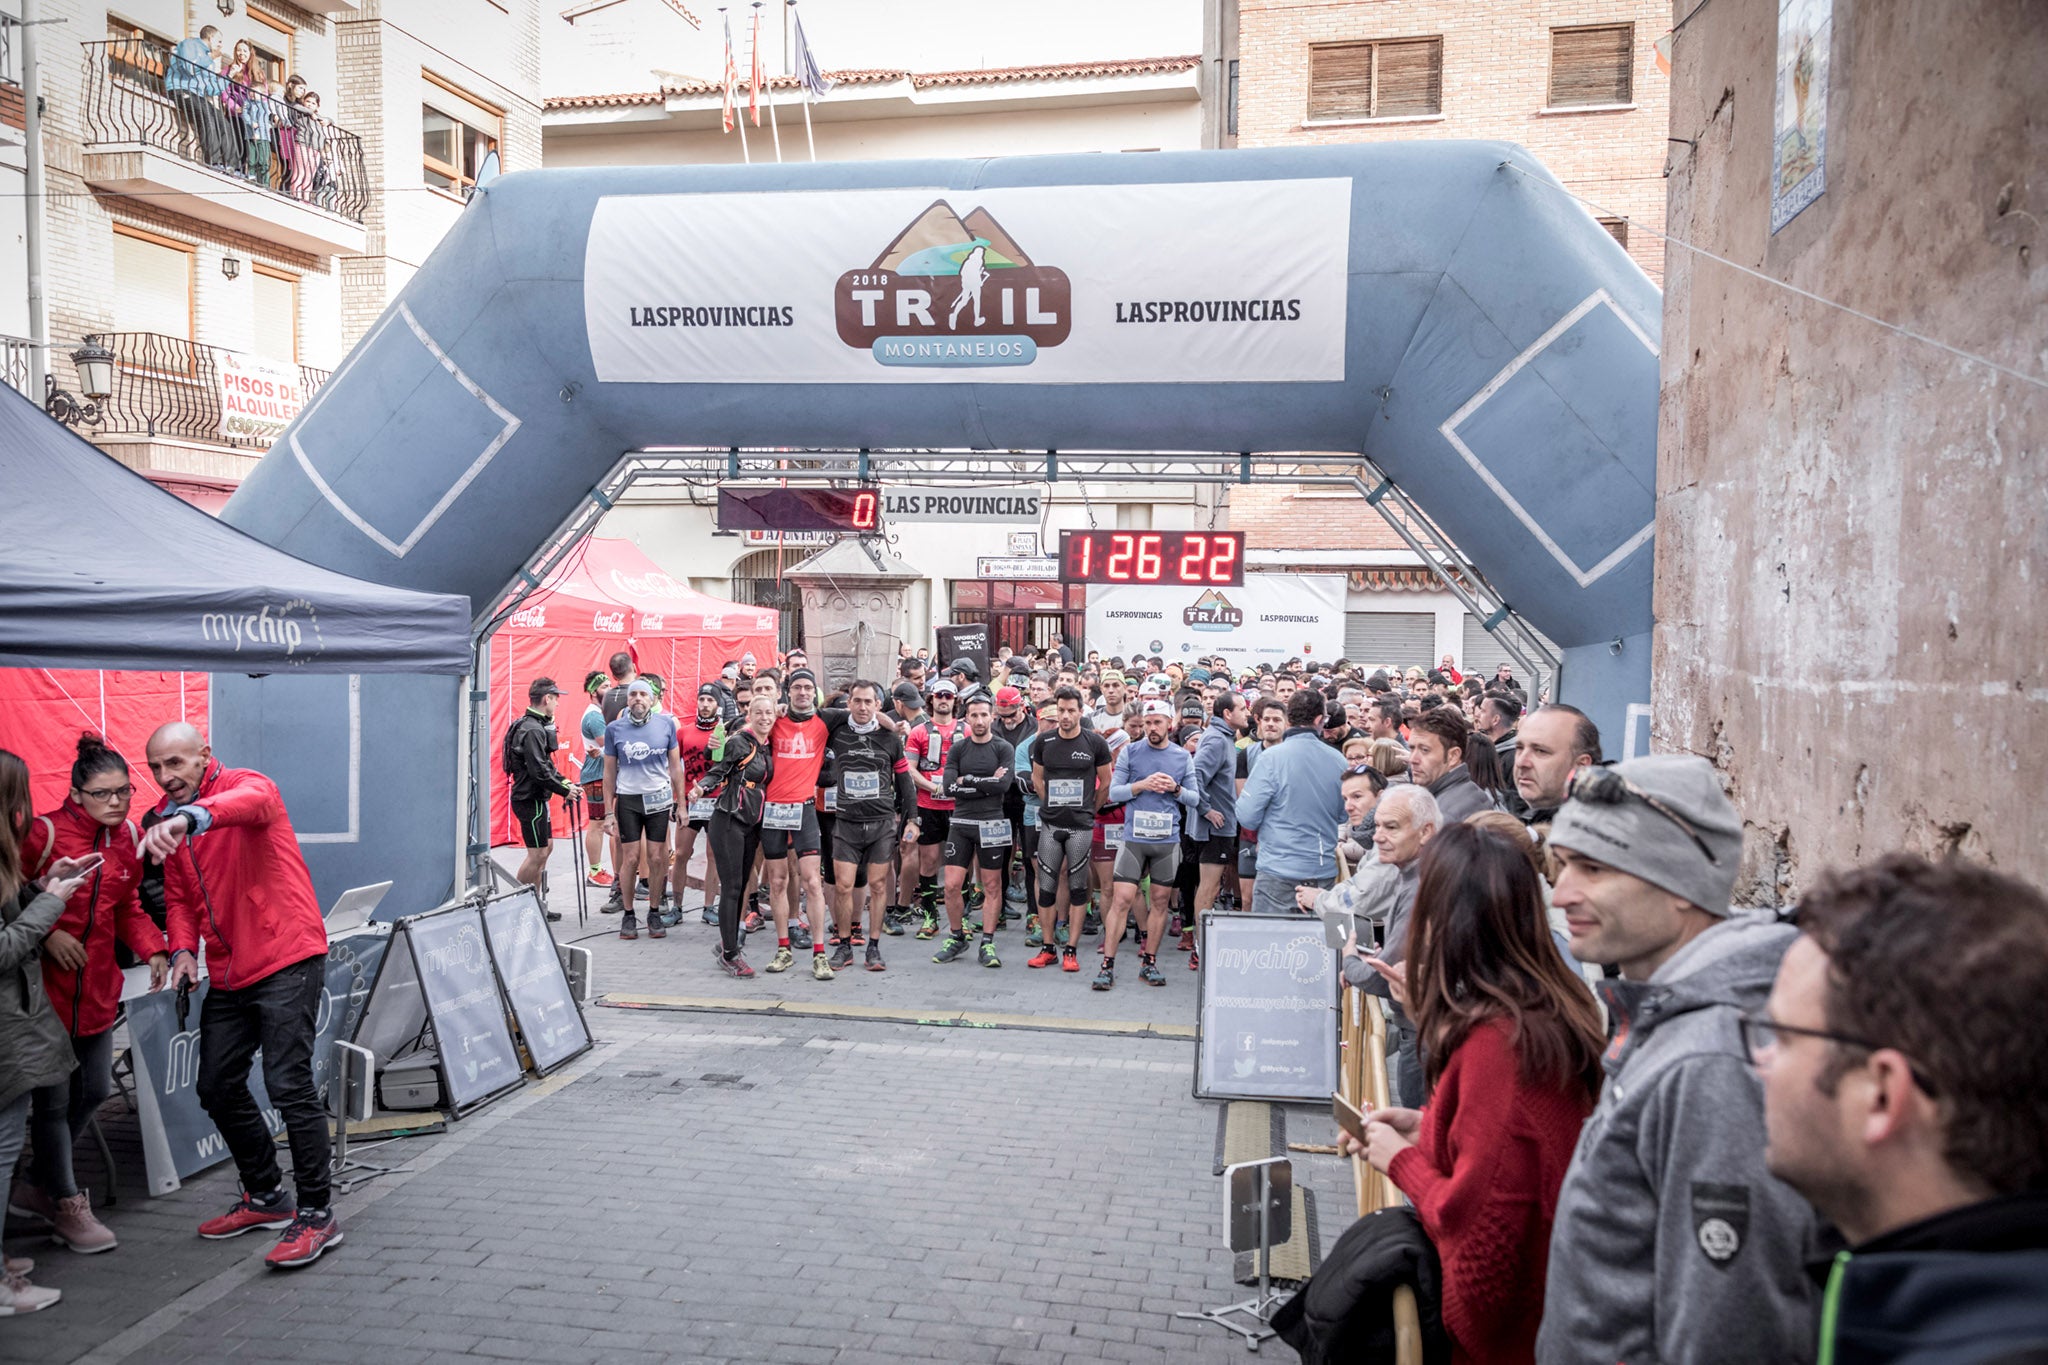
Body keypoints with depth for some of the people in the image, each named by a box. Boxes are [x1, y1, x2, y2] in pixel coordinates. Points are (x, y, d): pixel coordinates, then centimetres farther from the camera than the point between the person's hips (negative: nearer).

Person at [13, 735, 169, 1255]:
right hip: (47, 985, -7)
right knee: (54, 1100, 3)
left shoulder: (129, 838, 6)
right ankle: (67, 1206, 19)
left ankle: (38, 1185, 37)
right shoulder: (44, 833, -14)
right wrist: (47, 934, -19)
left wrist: (152, 948, 1)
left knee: (94, 1091, 16)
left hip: (98, 987, 7)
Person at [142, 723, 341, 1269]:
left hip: (286, 960, -8)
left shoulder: (246, 785, -11)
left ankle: (316, 1214, 0)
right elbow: (179, 897, 15)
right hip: (228, 972, 8)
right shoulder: (166, 823, 11)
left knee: (288, 1083, -11)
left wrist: (189, 818, -56)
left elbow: (254, 802, -37)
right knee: (218, 1086, 15)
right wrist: (183, 948, -5)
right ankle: (266, 1197, 33)